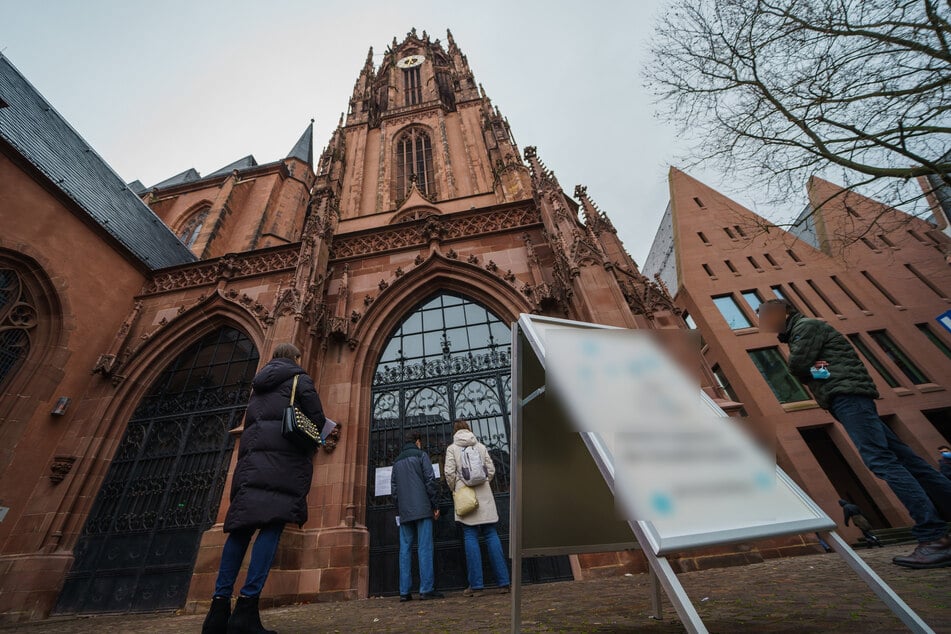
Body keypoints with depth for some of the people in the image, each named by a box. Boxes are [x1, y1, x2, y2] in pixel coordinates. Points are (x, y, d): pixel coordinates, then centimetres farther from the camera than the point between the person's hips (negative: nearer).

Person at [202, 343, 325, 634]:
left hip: (253, 454, 7)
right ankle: (246, 607, -17)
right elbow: (317, 420, -1)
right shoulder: (300, 380, 6)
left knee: (241, 527, 5)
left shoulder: (260, 383, 25)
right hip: (284, 455, -7)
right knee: (272, 526, -11)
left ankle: (220, 605, 2)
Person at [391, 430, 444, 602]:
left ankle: (404, 592, 10)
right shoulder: (421, 455, 1)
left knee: (405, 550, 8)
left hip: (404, 512, 5)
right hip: (422, 509, -5)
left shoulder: (397, 461, 17)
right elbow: (430, 481, -7)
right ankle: (426, 589, -2)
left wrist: (399, 510, 19)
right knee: (425, 548, -2)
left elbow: (393, 488, 15)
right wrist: (435, 506, -2)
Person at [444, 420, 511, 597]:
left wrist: (454, 489, 9)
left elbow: (449, 473, -7)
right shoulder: (481, 446, 8)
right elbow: (491, 470, 6)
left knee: (470, 538, 3)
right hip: (484, 495, 3)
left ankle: (476, 585, 5)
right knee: (491, 535, 7)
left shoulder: (452, 448, 1)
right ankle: (503, 582, 10)